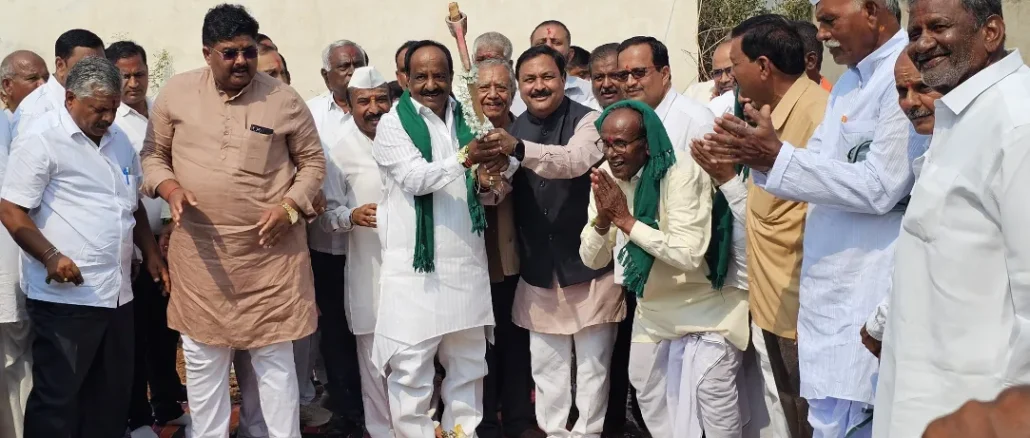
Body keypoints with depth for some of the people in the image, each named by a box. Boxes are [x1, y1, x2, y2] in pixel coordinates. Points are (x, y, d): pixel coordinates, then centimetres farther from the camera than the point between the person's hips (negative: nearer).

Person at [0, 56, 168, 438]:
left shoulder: (118, 139, 14)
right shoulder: (41, 141, -9)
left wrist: (152, 254, 16)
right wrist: (51, 257, -20)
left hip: (117, 292, 7)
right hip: (65, 295, -7)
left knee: (113, 393, 14)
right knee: (58, 397, 1)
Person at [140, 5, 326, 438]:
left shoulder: (284, 98, -3)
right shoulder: (176, 92, 1)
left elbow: (313, 161, 4)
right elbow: (153, 155, 10)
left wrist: (288, 207, -11)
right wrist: (170, 188, -10)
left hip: (269, 250, -2)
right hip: (199, 250, 2)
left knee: (274, 357, 8)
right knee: (202, 358, 13)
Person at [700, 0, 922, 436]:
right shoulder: (850, 81, 15)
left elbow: (880, 187, -22)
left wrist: (777, 157, -19)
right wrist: (758, 154, -4)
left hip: (865, 298, -9)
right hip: (831, 290, 9)